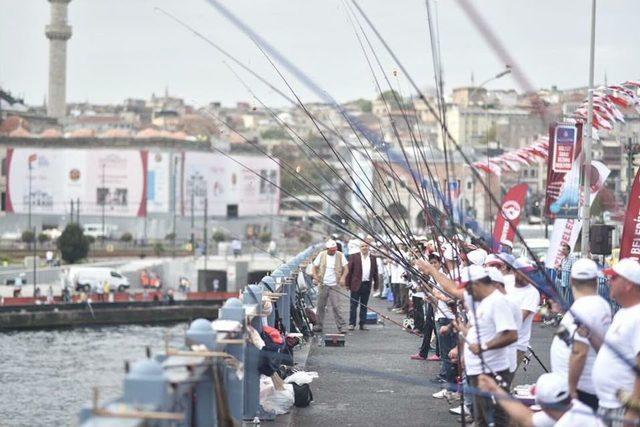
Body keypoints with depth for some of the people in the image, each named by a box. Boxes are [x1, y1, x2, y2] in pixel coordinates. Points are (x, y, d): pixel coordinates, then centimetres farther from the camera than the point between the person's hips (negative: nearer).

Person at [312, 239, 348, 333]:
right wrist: (315, 276, -10)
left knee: (336, 306, -10)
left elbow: (346, 268, 1)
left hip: (334, 285, -2)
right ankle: (319, 325, 19)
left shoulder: (340, 256, 1)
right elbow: (315, 267, 9)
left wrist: (343, 277, -17)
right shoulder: (321, 255, 4)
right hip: (323, 285, 2)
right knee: (320, 306, 8)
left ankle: (341, 326, -8)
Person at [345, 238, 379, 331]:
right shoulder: (354, 257, -1)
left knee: (364, 306, 8)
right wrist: (347, 284, -6)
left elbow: (375, 273, 12)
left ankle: (362, 324, 13)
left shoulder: (373, 258, 8)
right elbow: (349, 271, -2)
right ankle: (352, 324, 4)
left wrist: (376, 285, 8)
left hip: (367, 285, 3)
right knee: (354, 305, 0)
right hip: (356, 285, -3)